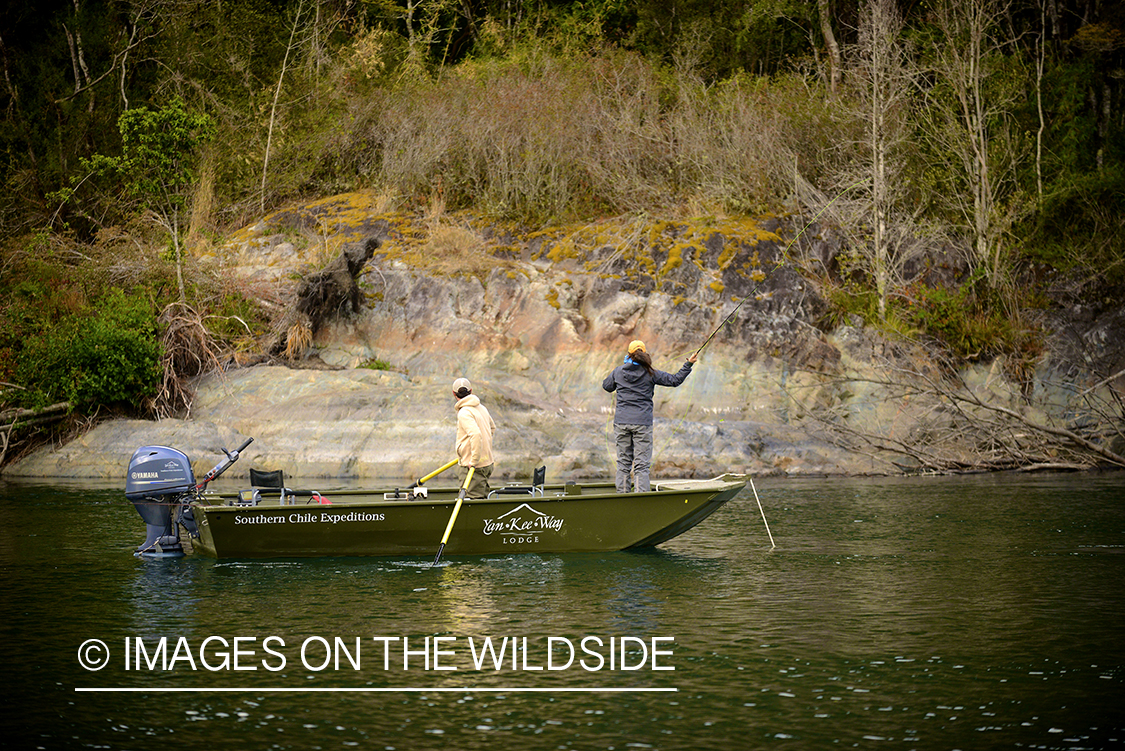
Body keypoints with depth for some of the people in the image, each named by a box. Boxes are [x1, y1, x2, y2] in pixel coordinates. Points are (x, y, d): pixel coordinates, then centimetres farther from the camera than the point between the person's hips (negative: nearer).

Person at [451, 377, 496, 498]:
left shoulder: (464, 413, -16)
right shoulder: (482, 408, 11)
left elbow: (476, 434, -29)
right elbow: (492, 428, 29)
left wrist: (474, 460, -24)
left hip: (475, 466, -9)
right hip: (487, 463, 9)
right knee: (481, 497, 14)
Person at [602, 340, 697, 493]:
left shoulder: (618, 371, 2)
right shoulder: (650, 373, -4)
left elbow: (606, 386, 21)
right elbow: (675, 380, 1)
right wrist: (688, 365, 11)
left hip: (621, 422, 2)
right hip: (642, 423, -2)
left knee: (623, 462, 10)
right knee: (641, 464, -2)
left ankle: (622, 494, 11)